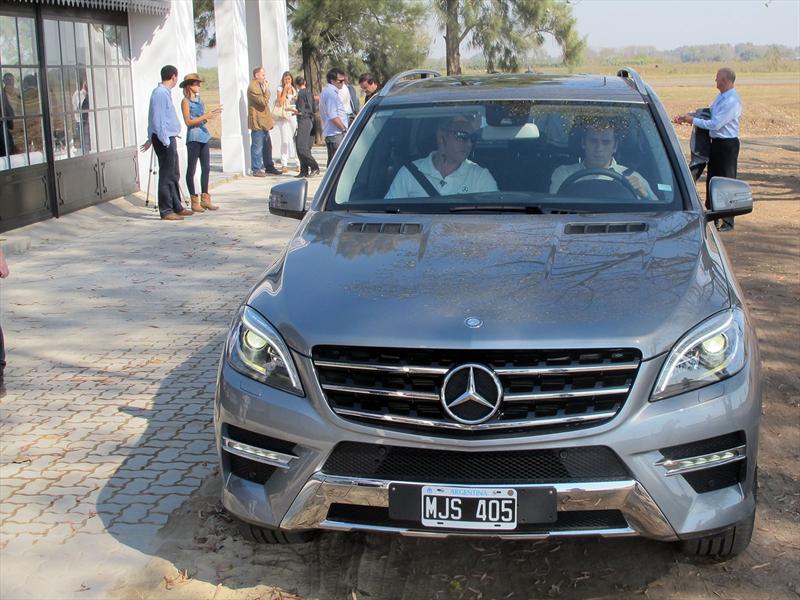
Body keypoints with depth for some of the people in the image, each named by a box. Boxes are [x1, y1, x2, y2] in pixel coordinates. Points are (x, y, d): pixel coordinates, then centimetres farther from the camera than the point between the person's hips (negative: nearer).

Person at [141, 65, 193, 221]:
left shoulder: (165, 93, 15)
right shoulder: (160, 94, -16)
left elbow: (153, 119, 22)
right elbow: (158, 120, -20)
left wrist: (151, 139, 27)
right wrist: (165, 141, -20)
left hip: (169, 139, 10)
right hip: (164, 139, -10)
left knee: (174, 175, 16)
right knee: (166, 176, -5)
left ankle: (177, 207, 26)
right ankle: (166, 211, 0)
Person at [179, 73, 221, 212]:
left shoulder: (199, 100, 15)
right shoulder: (186, 101, -6)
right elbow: (188, 122, -13)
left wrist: (212, 113, 6)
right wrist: (205, 116, -18)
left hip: (203, 136, 8)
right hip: (193, 137, -8)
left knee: (206, 168, 8)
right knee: (191, 169, -2)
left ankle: (205, 199, 15)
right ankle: (194, 201, 0)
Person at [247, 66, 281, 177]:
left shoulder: (259, 86, 17)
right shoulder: (253, 87, -14)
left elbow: (266, 100, 20)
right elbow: (263, 101, -20)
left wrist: (266, 89, 6)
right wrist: (266, 89, -13)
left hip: (263, 122, 10)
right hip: (257, 122, -10)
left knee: (267, 145, 14)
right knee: (257, 146, -5)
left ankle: (269, 166, 22)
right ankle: (256, 169, -1)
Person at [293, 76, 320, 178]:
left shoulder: (301, 94, -10)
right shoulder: (310, 93, 12)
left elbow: (300, 111, -13)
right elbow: (314, 109, 13)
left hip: (303, 121, -9)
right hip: (311, 120, 9)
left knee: (301, 148, -9)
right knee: (306, 147, 9)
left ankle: (315, 167, -12)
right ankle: (304, 170, 9)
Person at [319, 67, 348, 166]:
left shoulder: (325, 92, 19)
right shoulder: (331, 93, -14)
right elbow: (333, 116, -21)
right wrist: (344, 129, -14)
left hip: (328, 133, 10)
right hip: (336, 133, -10)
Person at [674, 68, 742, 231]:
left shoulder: (732, 101, -20)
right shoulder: (721, 97, 10)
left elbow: (715, 124, -22)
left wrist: (693, 120, -14)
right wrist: (685, 116, 8)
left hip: (727, 144, -9)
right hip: (716, 142, 9)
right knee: (711, 179, 16)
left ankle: (727, 222, 4)